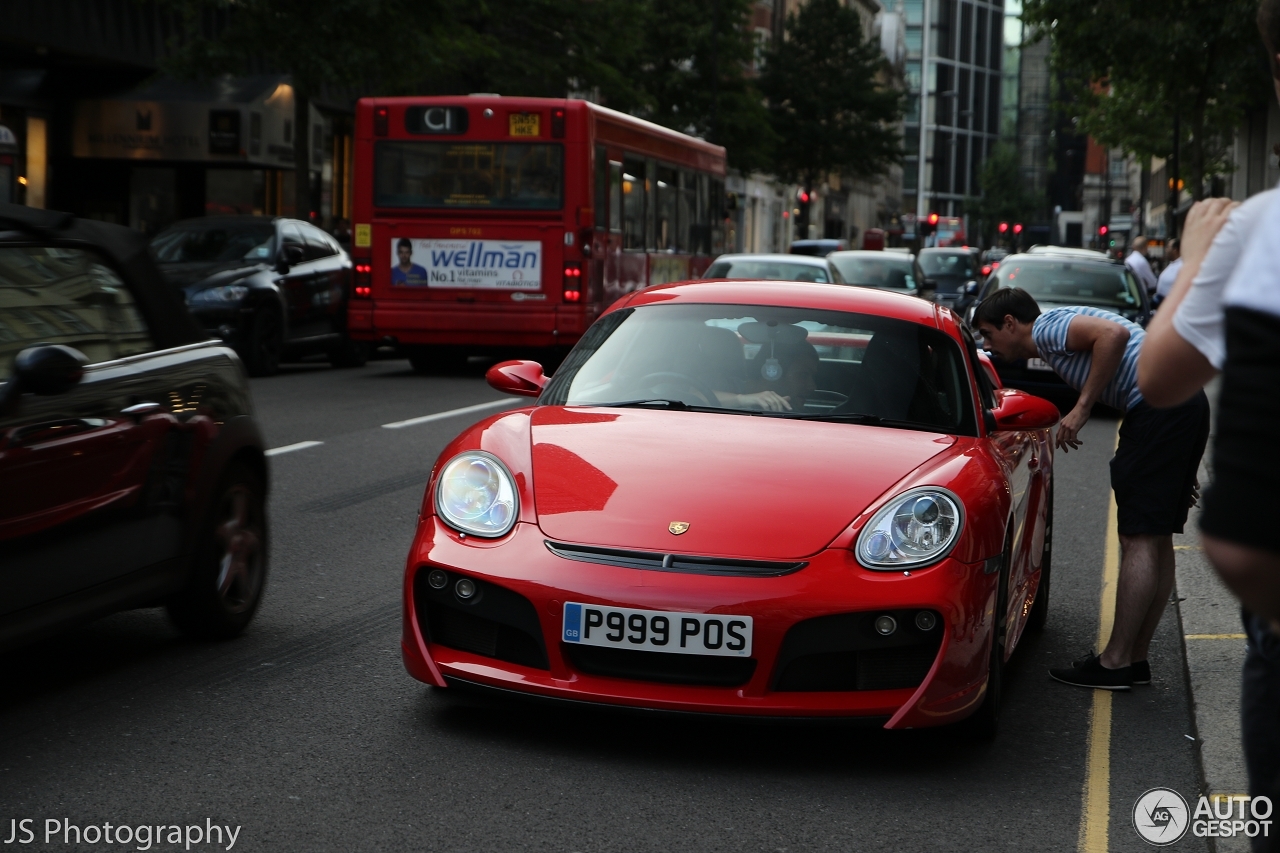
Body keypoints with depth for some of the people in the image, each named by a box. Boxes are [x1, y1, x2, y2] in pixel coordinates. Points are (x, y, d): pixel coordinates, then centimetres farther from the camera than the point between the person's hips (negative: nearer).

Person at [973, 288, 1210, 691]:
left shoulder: (1048, 327, -3)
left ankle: (1114, 663, -5)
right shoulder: (1057, 343, 25)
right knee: (1155, 539, 12)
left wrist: (1082, 408, -16)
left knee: (1139, 539, -8)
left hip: (1158, 404, -11)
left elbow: (1114, 333, -22)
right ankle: (1135, 659, 18)